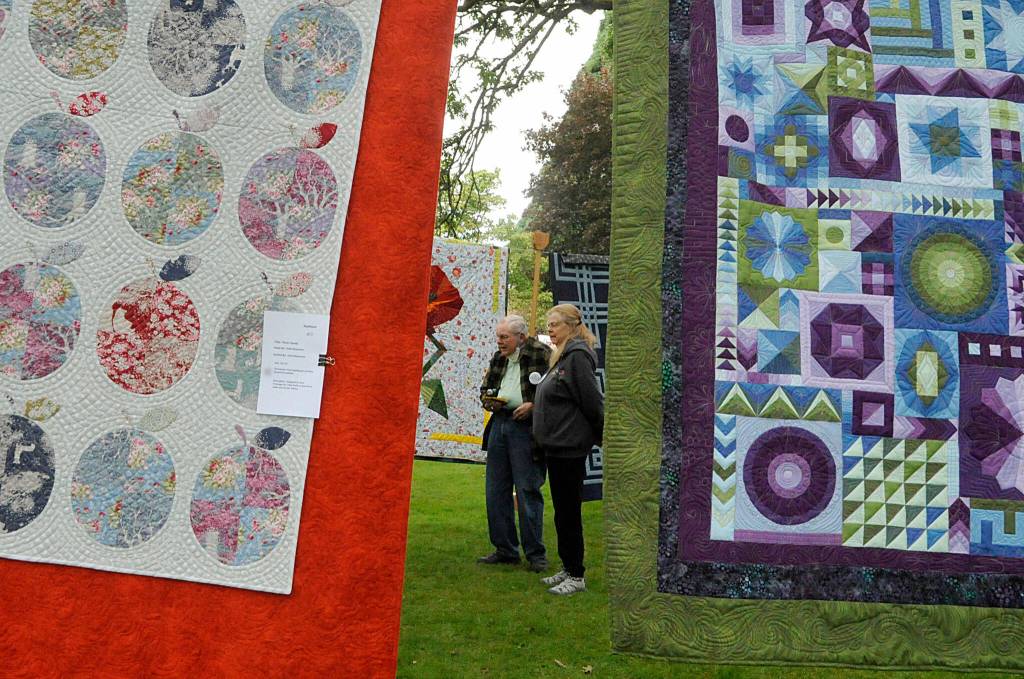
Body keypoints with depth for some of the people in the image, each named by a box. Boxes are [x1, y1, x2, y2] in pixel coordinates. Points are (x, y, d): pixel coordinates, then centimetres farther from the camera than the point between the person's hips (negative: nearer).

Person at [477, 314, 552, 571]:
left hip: (526, 427, -7)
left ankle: (535, 554, 10)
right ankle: (505, 550, 24)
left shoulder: (542, 355, -8)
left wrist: (533, 406, -19)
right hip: (499, 423, 8)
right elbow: (485, 388, 24)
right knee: (495, 491, 11)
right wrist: (489, 400, 3)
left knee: (528, 492, -3)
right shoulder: (498, 358, 14)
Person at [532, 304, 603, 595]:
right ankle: (567, 568, 26)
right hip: (557, 445, 10)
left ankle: (576, 576, 9)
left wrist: (602, 437, -8)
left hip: (570, 446, -10)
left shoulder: (578, 356, -16)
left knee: (569, 512, -2)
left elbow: (593, 402, -17)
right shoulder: (562, 356, 15)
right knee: (562, 511, 16)